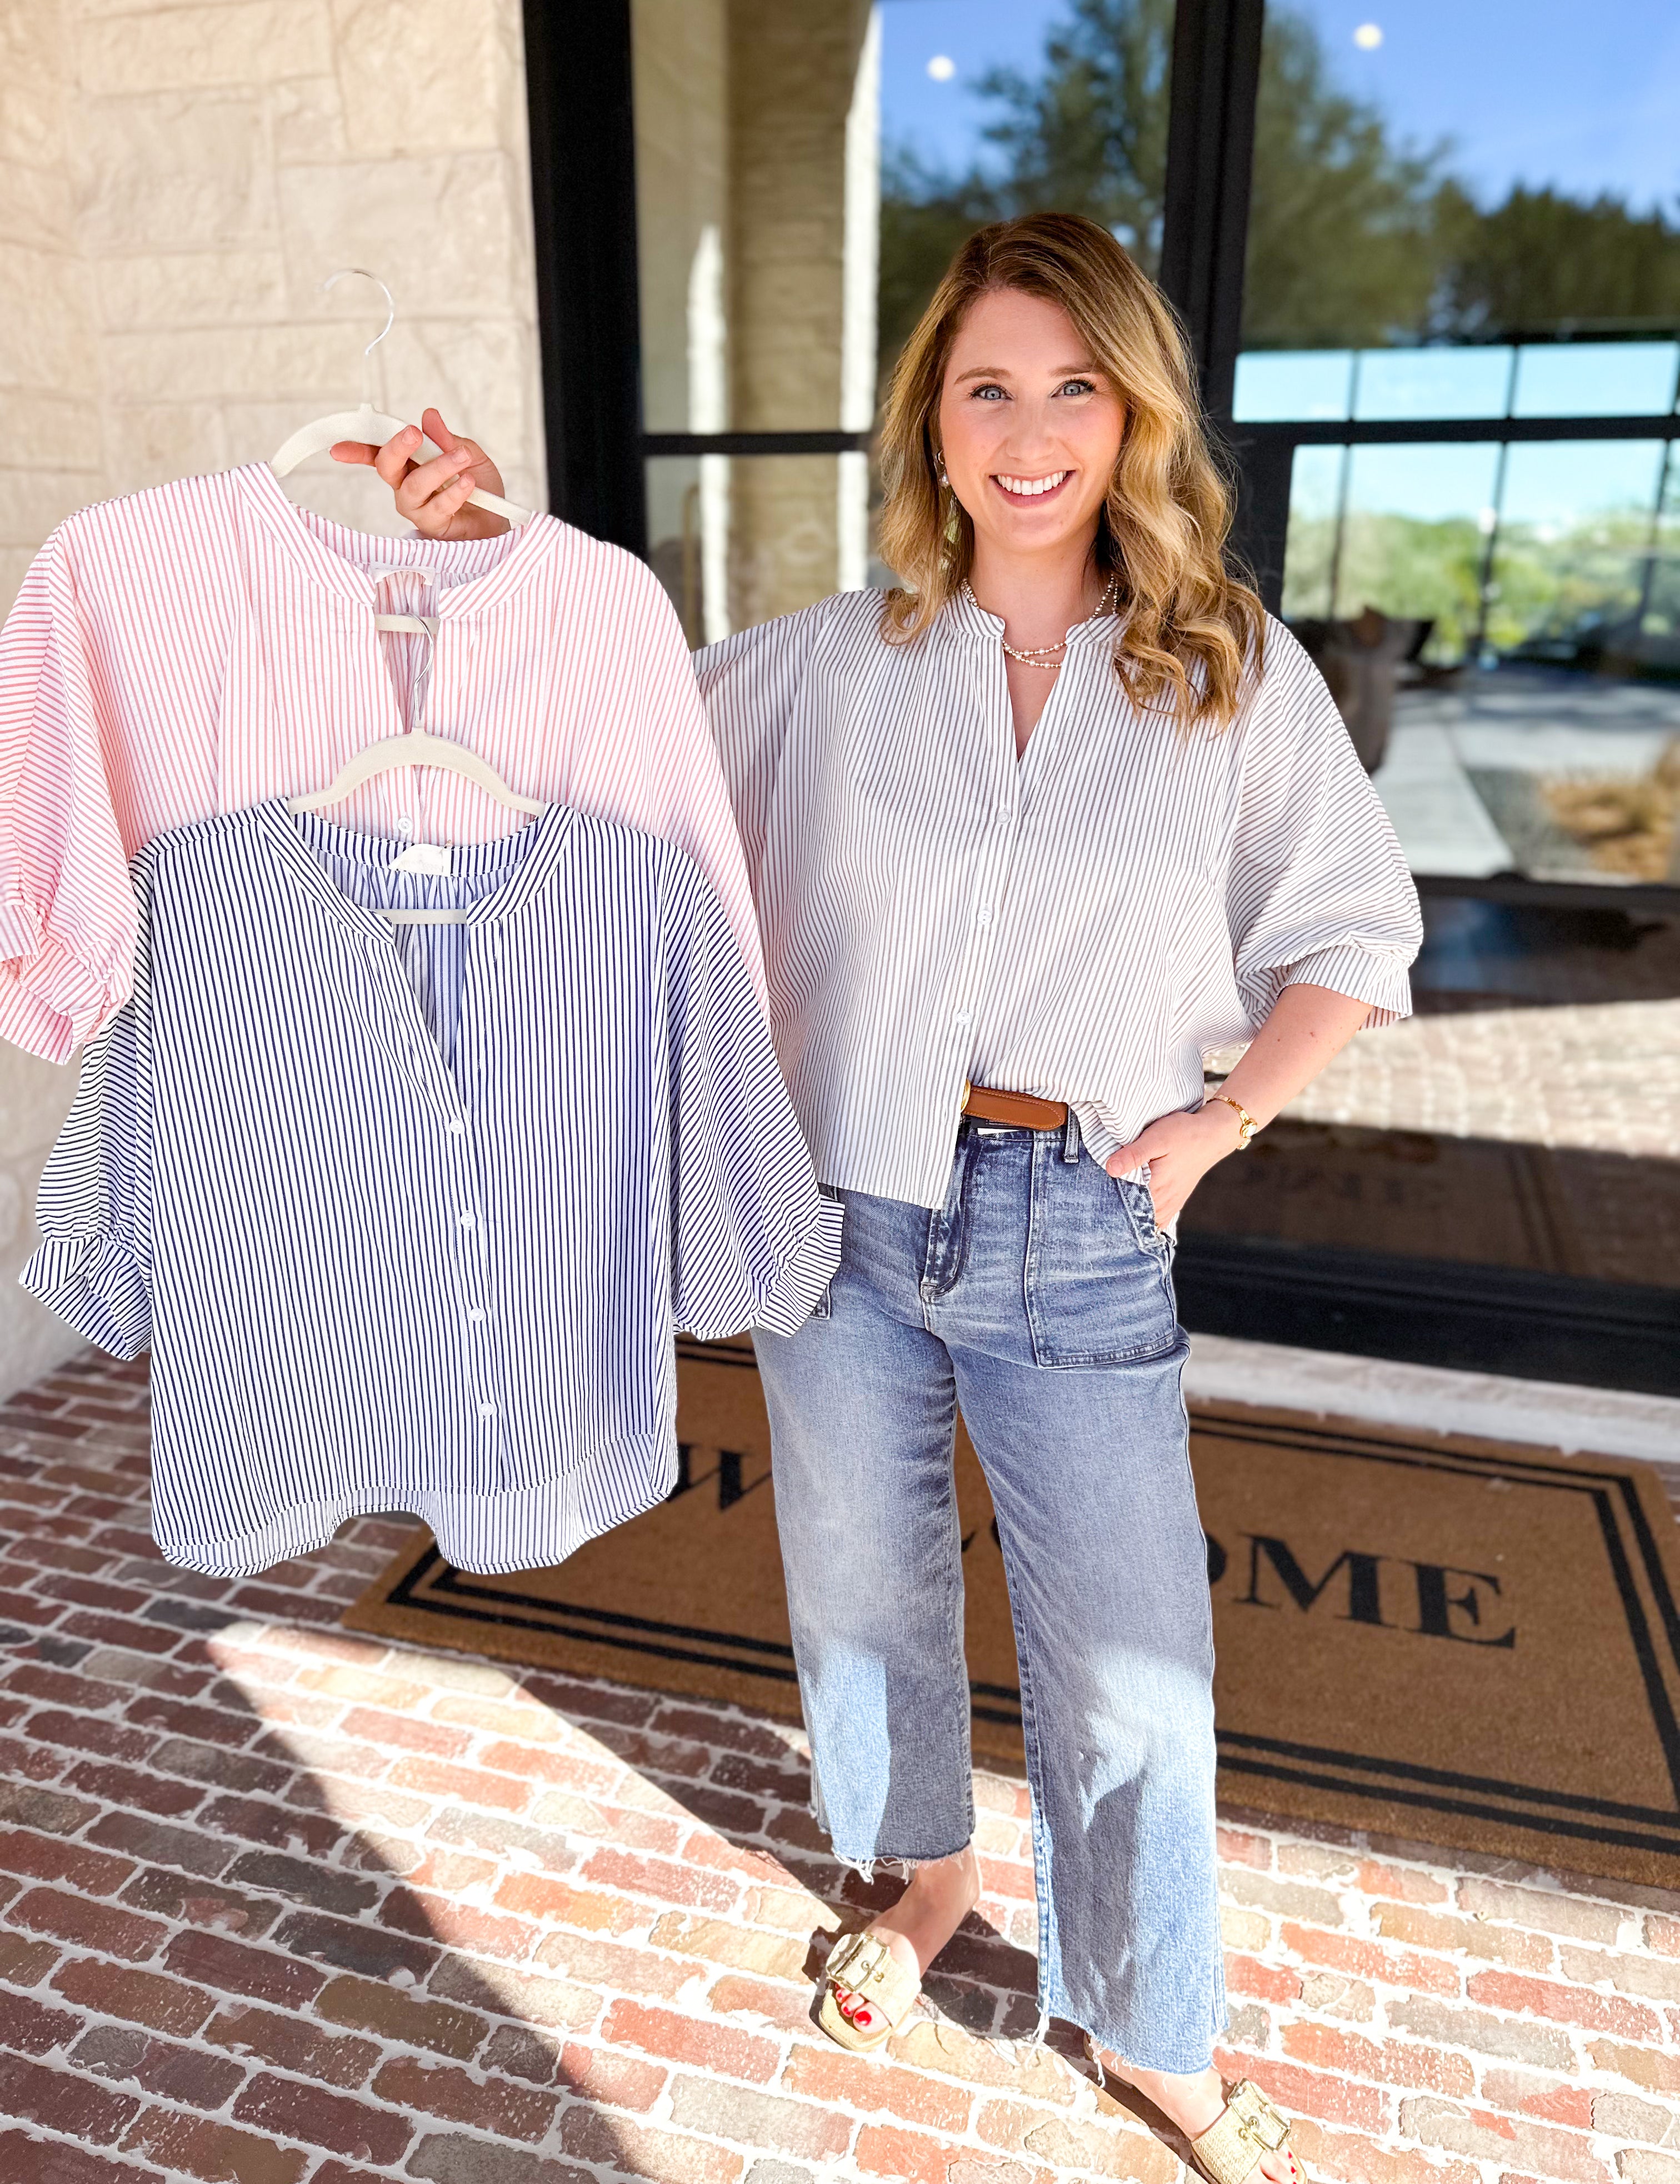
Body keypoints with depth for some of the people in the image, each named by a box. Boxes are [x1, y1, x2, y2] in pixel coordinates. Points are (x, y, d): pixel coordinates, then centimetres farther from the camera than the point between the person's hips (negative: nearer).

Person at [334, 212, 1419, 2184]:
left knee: (1130, 1678, 7)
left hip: (1083, 1230, -1)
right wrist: (486, 551, -1)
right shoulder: (831, 663, 1)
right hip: (845, 1206, 2)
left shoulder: (1239, 675, -1)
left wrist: (1220, 1120, -4)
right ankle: (925, 1870, 51)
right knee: (864, 1591, 19)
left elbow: (1353, 935, 7)